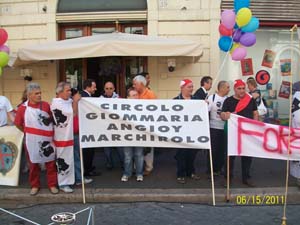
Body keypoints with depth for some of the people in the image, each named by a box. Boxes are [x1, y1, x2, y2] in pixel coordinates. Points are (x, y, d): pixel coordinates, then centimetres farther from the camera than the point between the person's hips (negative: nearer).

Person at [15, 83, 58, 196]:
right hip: (32, 141, -1)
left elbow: (53, 120, 9)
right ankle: (35, 185, 27)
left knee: (50, 163, 7)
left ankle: (52, 185, 20)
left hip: (47, 140, 1)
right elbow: (18, 123, 5)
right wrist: (28, 133, 10)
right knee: (33, 164, 12)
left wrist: (52, 133, 7)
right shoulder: (23, 108, -7)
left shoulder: (46, 105, -3)